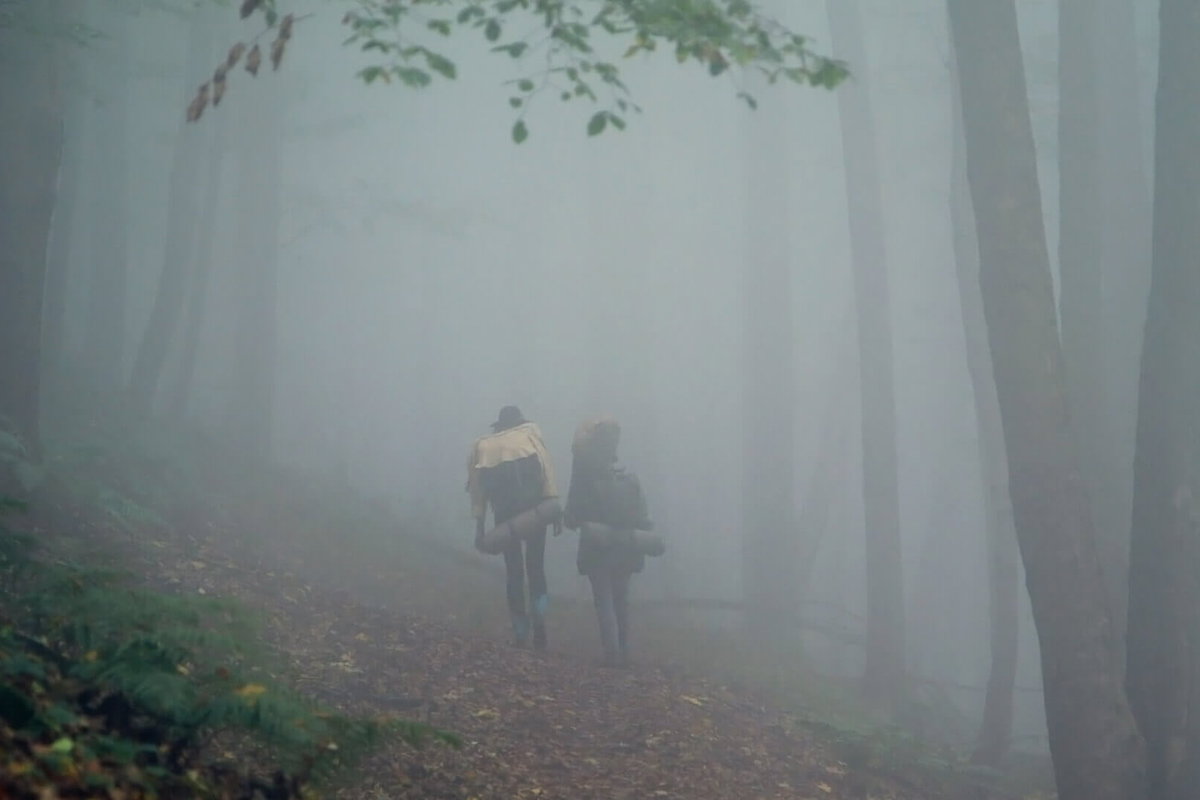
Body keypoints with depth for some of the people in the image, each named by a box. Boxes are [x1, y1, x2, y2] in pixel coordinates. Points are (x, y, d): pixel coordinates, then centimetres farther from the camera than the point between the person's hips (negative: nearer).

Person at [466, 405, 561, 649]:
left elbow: (477, 487, 9)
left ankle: (520, 633, 5)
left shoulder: (482, 445, 21)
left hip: (504, 511, 1)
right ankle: (538, 614, -13)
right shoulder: (530, 432, 17)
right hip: (533, 507, -1)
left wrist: (480, 526, 8)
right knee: (535, 566, 11)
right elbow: (546, 470, 1)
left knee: (513, 569, 10)